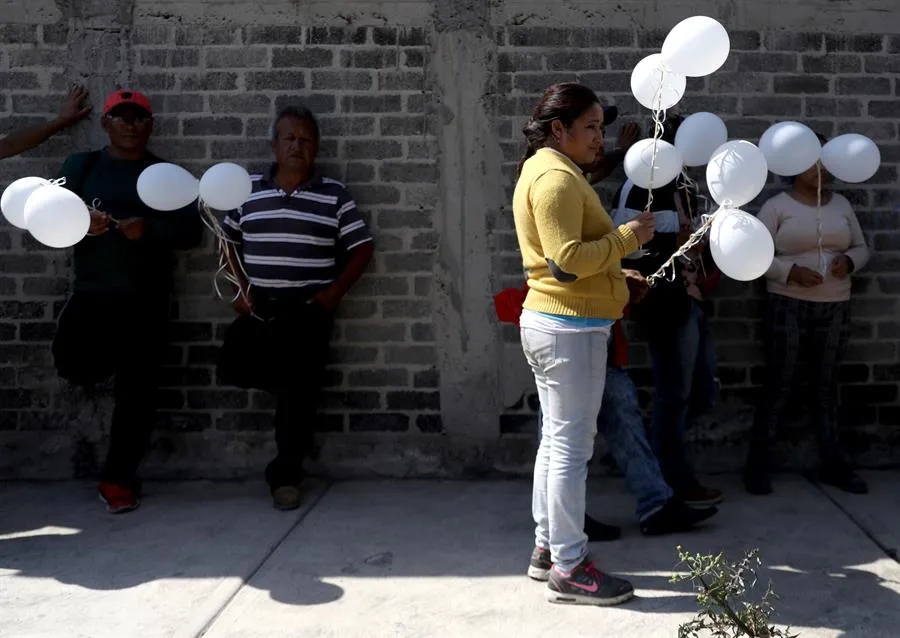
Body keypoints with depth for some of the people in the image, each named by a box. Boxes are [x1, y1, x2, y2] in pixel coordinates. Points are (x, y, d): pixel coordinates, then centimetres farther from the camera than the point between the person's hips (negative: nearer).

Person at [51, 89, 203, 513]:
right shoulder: (80, 166, 9)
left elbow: (191, 232, -1)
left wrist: (149, 229, -21)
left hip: (145, 300, 0)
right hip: (91, 294, 1)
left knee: (136, 389, 0)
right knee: (73, 366, -19)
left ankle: (118, 478, 13)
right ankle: (109, 357, 16)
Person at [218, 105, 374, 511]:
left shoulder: (334, 195, 1)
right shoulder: (248, 190, 6)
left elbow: (361, 247, 2)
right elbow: (229, 241, 15)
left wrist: (335, 291, -9)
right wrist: (240, 287, 3)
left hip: (307, 308, -2)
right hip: (257, 306, 3)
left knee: (299, 389, -3)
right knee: (234, 369, -9)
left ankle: (286, 476, 11)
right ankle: (295, 388, 20)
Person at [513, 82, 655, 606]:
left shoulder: (546, 169, 18)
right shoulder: (557, 175, -15)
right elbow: (568, 261, -23)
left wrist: (620, 278, 15)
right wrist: (626, 237, -14)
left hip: (550, 322, 11)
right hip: (571, 328, -11)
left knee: (557, 439, 15)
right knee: (572, 447, -5)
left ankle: (547, 545, 25)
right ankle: (570, 569, 4)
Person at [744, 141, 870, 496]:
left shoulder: (841, 204, 11)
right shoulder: (777, 206, -3)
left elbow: (861, 247, 14)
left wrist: (849, 261, -8)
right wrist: (790, 271, -21)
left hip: (835, 308, 4)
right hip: (788, 307, -4)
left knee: (827, 386, 9)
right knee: (778, 387, -2)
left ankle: (833, 464, 17)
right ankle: (758, 466, 5)